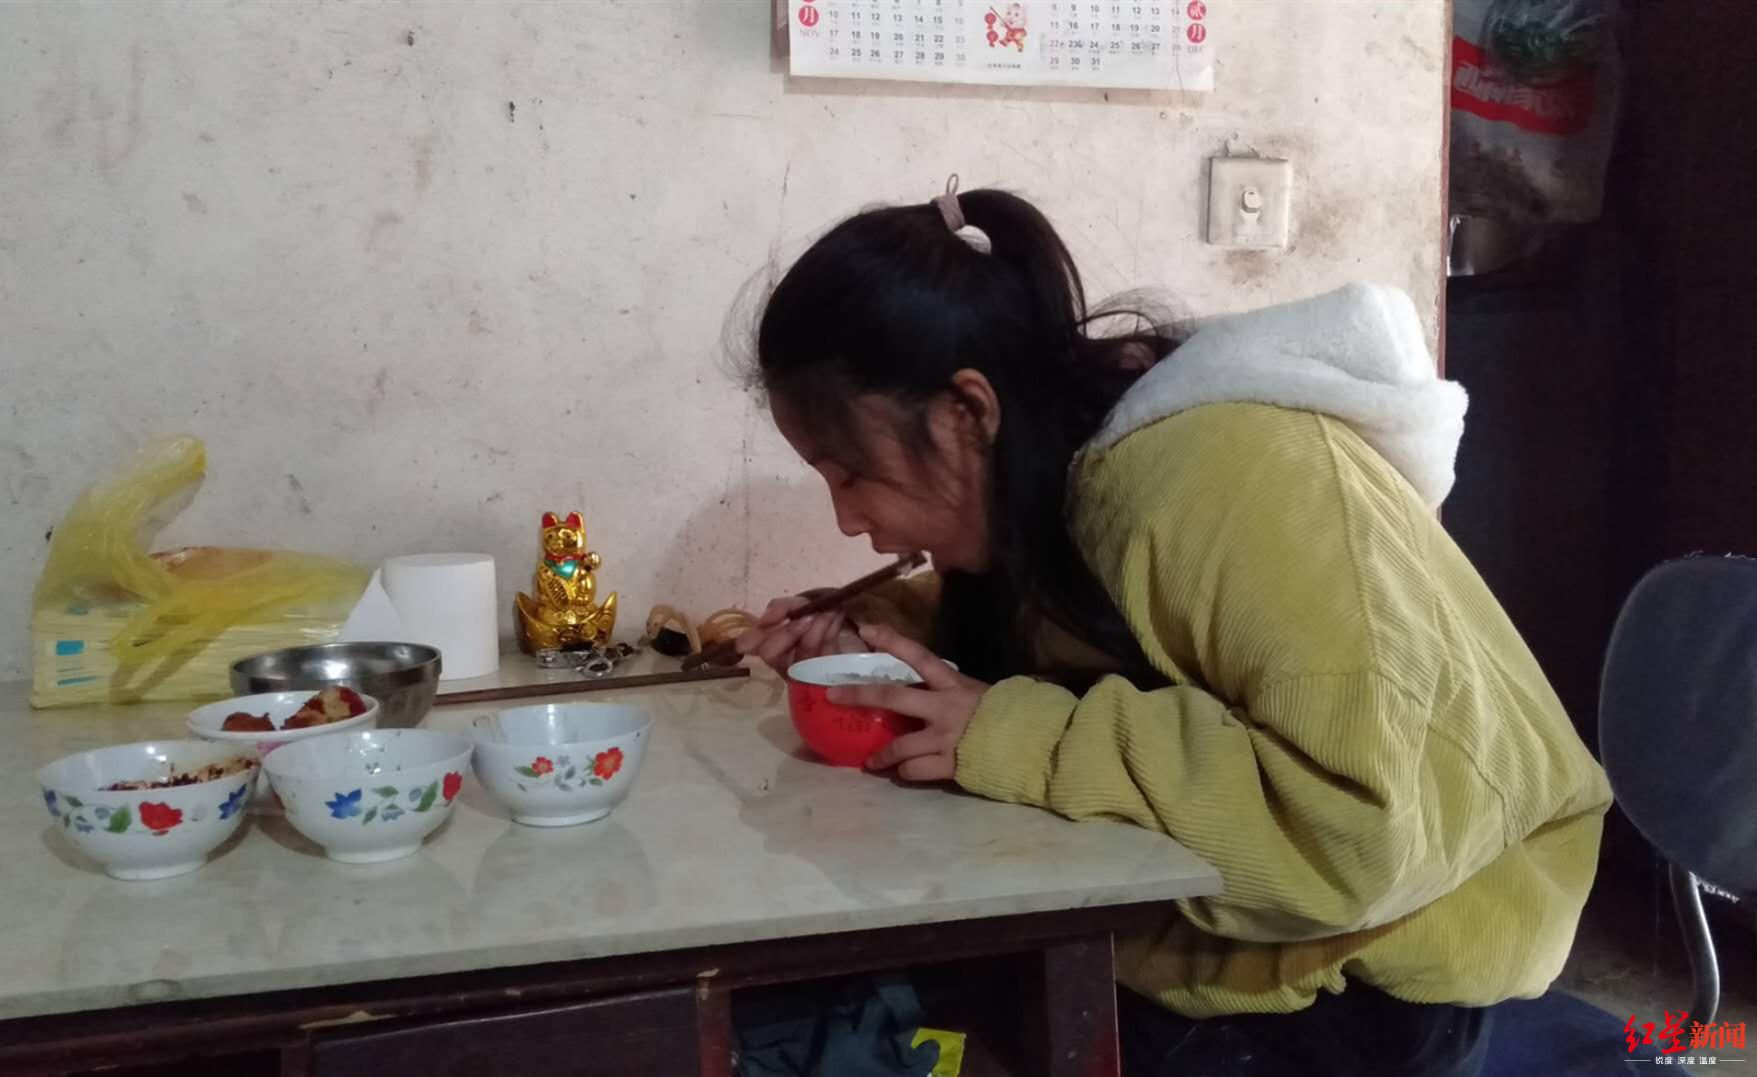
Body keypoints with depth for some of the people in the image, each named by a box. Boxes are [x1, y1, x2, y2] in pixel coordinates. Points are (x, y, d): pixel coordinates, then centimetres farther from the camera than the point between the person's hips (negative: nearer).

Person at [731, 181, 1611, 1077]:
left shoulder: (1235, 472, -27)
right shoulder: (1066, 468, -3)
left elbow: (1361, 827, -32)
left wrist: (1022, 742, -28)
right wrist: (888, 635, -6)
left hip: (1365, 975, -6)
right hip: (1200, 945, 7)